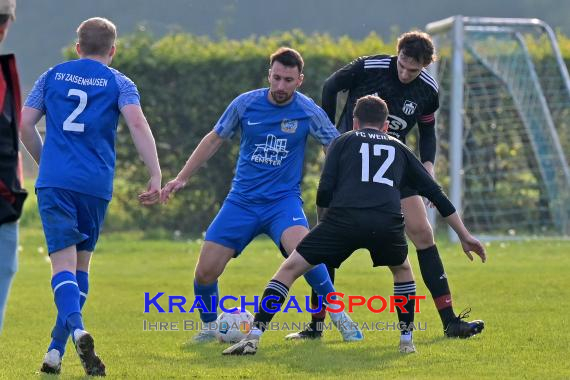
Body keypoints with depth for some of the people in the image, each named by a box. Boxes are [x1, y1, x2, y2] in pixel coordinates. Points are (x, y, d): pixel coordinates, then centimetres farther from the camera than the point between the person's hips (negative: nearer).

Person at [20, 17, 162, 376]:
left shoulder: (52, 76, 14)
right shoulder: (119, 83, 7)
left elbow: (24, 124, 9)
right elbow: (137, 123, -10)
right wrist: (156, 176, -13)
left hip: (54, 182, 0)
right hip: (96, 185, 0)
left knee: (63, 263, -6)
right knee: (81, 263, 13)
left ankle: (77, 329, -33)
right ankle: (57, 350, 8)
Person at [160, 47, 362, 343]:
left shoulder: (308, 112, -6)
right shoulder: (245, 104, -2)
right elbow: (214, 140, 11)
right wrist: (181, 178, 11)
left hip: (284, 199, -2)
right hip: (241, 201, 2)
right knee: (205, 272, -6)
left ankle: (339, 316, -15)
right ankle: (209, 327, 23)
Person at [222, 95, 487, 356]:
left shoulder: (343, 142, 24)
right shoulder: (399, 149, 31)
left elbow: (324, 194, 10)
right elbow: (436, 194, 30)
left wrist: (325, 204, 33)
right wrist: (465, 236, 34)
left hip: (343, 218, -2)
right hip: (388, 222, 2)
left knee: (290, 269, 10)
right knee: (403, 270, 34)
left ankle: (254, 336, -1)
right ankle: (406, 339, 27)